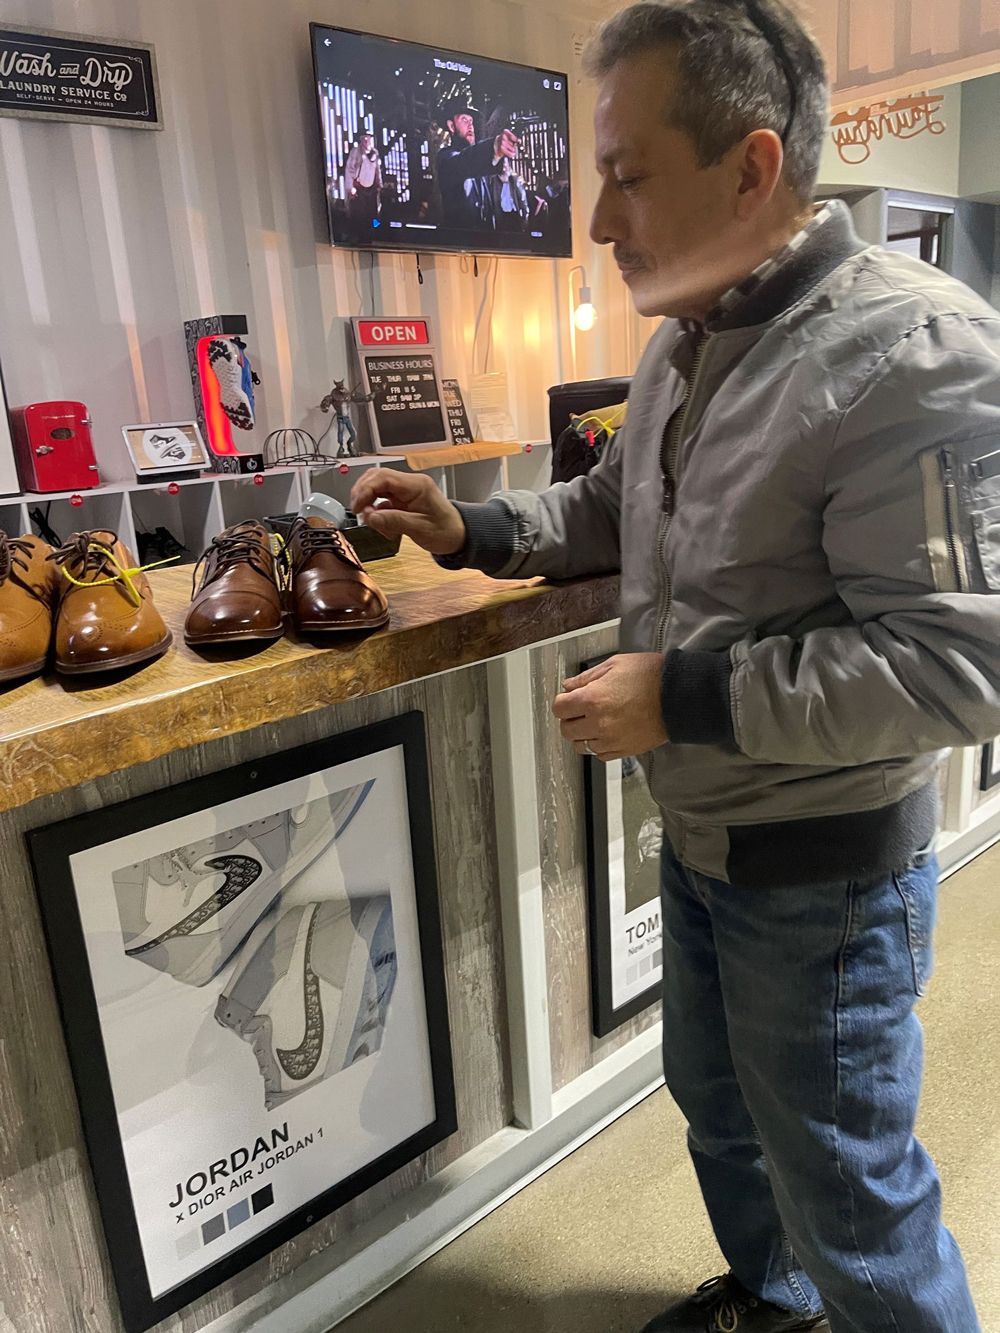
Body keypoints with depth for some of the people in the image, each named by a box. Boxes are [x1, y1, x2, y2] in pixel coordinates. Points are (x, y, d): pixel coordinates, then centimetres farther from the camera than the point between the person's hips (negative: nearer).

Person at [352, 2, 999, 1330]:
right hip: (698, 835, 9)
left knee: (847, 1185, 14)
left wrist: (683, 696, -25)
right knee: (717, 1106, 29)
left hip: (823, 871, -8)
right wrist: (473, 529, 2)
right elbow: (619, 509, 16)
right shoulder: (688, 338, 3)